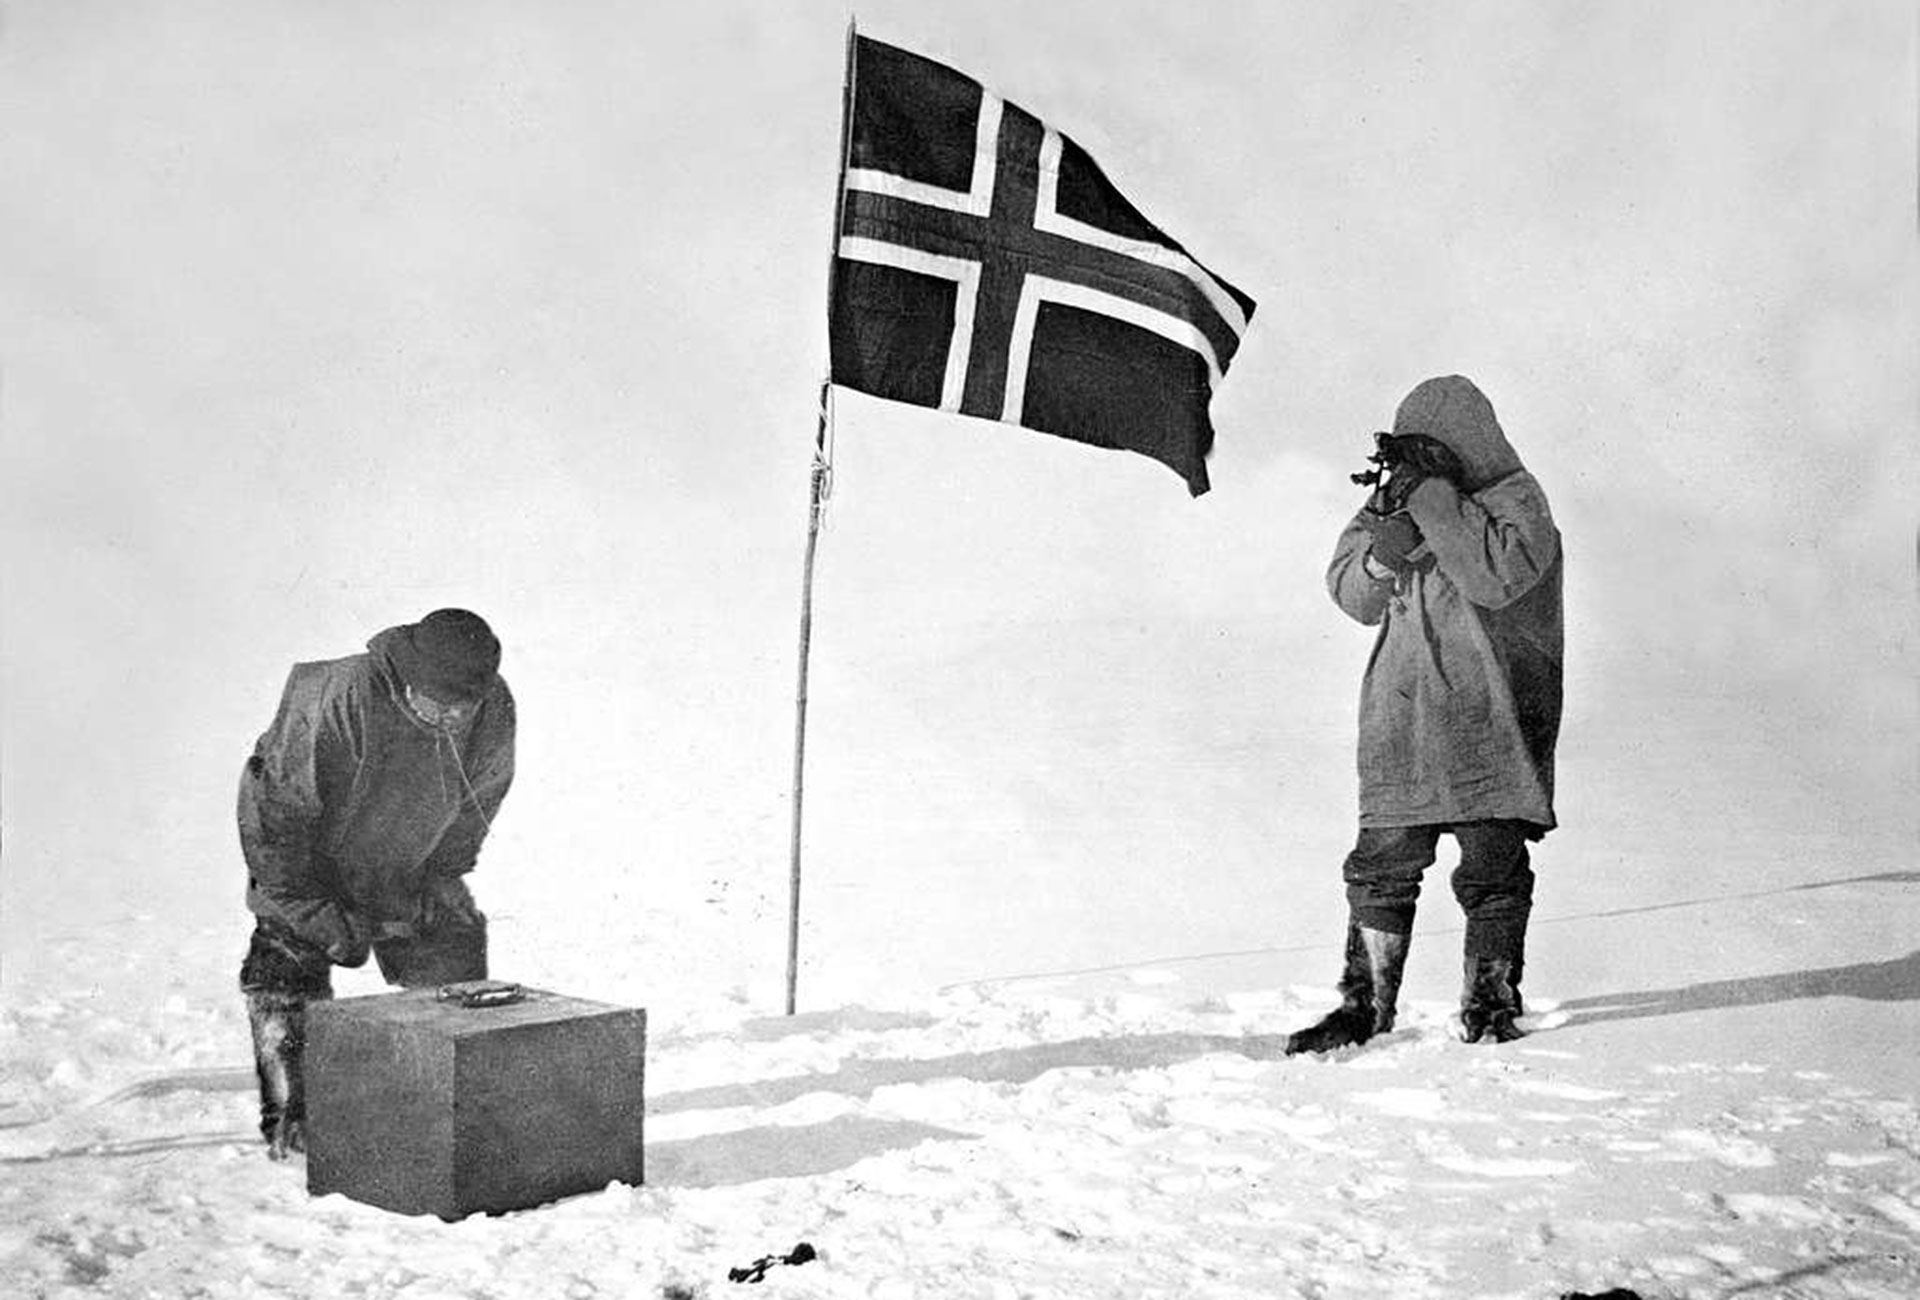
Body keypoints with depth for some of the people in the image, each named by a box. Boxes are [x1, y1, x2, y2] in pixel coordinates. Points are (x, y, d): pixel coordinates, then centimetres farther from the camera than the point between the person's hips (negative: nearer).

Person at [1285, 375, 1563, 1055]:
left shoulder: (1517, 498, -2)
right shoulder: (1394, 497, 13)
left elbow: (1498, 576, -20)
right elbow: (1351, 594, 9)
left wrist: (1433, 500, -19)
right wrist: (1385, 550, -12)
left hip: (1491, 723, -4)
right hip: (1401, 720, 4)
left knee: (1493, 870, 0)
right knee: (1381, 866, 4)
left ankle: (1491, 1003, 13)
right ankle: (1365, 1006, 13)